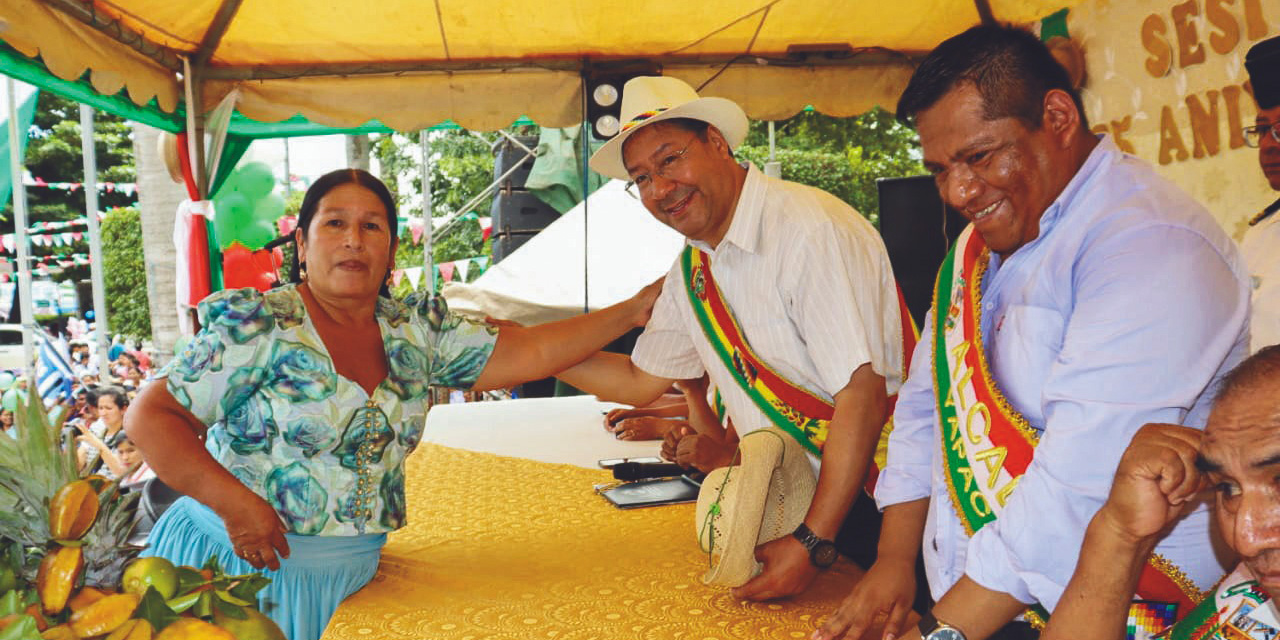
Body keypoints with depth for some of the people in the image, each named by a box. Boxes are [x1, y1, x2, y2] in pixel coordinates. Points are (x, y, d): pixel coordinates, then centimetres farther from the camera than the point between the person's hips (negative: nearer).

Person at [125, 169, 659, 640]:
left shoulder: (417, 335, 3)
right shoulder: (259, 326, -12)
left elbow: (534, 351, 0)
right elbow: (151, 416, -12)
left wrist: (635, 309, -4)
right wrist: (234, 502, -23)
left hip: (347, 580, 4)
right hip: (241, 562, -4)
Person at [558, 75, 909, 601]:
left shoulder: (812, 230, -21)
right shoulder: (691, 271, 4)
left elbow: (862, 395, -25)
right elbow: (640, 381, 14)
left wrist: (811, 544, -26)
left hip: (865, 496, -6)